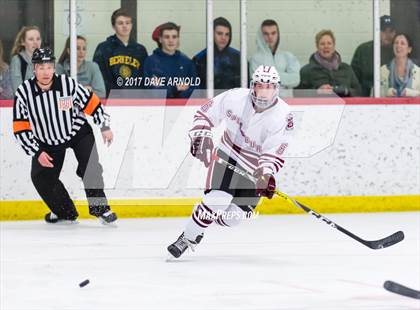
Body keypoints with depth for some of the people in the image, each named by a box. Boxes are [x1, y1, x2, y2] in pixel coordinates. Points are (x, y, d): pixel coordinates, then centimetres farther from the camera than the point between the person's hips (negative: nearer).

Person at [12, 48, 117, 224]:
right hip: (48, 142, 2)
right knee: (41, 177, -3)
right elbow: (20, 128, -14)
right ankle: (65, 211, 15)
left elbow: (90, 102, -6)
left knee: (89, 164, -21)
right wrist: (37, 152, -18)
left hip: (78, 132, -2)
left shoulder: (68, 84, -22)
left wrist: (104, 126, 0)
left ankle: (99, 207, -13)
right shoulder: (24, 92, -19)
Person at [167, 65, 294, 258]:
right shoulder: (235, 97, -13)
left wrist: (267, 175, -39)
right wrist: (201, 136, -15)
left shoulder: (283, 117, -19)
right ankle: (186, 239, -7)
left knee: (232, 217, -7)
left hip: (255, 170, 0)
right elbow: (205, 114, 0)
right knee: (217, 199, -22)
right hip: (228, 155, 0)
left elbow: (273, 154, -23)